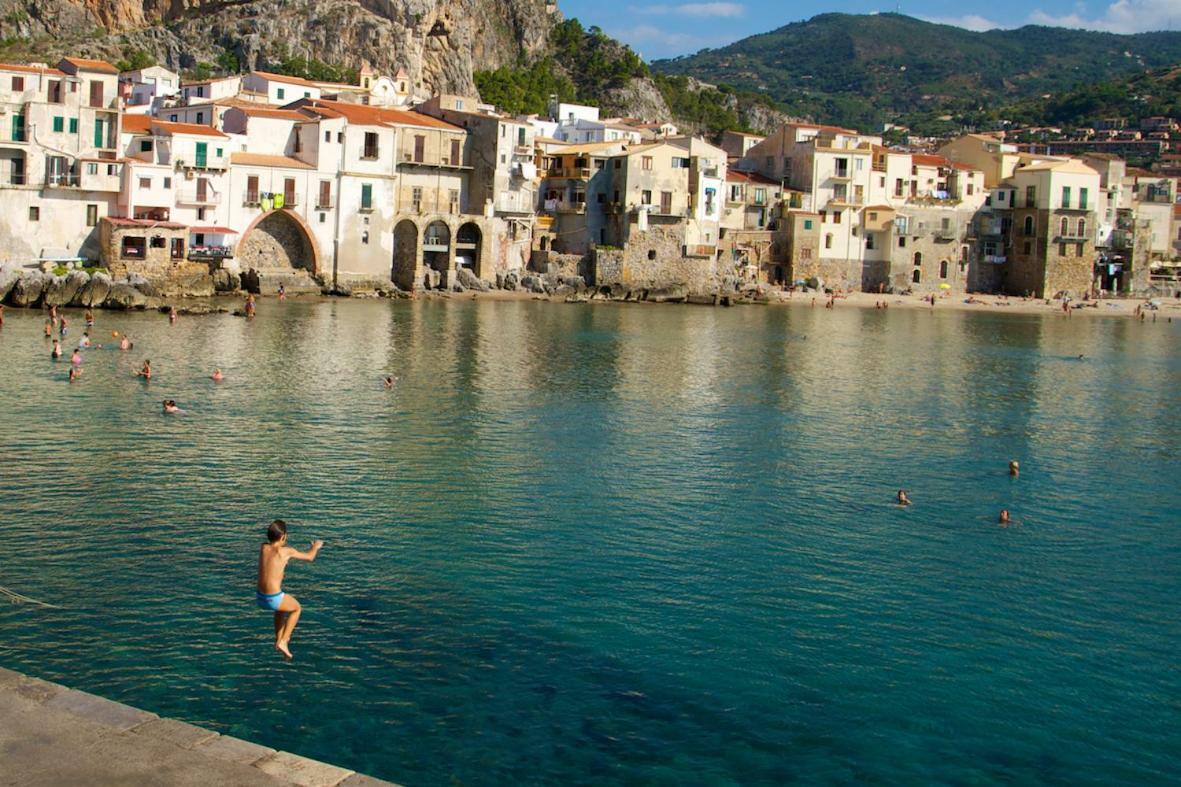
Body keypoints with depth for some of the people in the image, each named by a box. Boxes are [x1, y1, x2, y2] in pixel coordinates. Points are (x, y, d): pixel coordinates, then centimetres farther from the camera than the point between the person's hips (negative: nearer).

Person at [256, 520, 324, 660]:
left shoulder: (263, 548, 2)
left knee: (283, 606, 36)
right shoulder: (286, 551, -9)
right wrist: (316, 547, 27)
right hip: (273, 599, -6)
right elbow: (310, 557, 7)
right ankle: (282, 642, 16)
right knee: (296, 608, 25)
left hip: (260, 597, 6)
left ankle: (278, 639, 40)